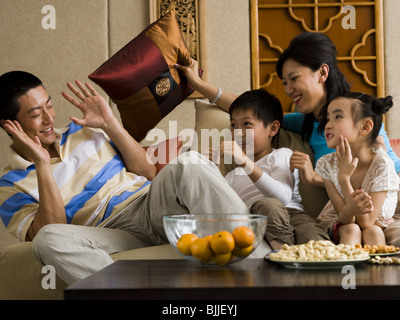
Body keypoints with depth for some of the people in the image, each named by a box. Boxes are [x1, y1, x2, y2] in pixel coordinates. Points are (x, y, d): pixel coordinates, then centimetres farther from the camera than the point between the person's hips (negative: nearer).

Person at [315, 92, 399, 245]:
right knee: (351, 230, -32)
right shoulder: (326, 164, -16)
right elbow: (344, 219, -20)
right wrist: (351, 209, -47)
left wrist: (344, 177, -36)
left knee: (372, 232, -34)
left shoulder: (382, 165, -25)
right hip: (339, 226, 1)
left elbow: (365, 223, -29)